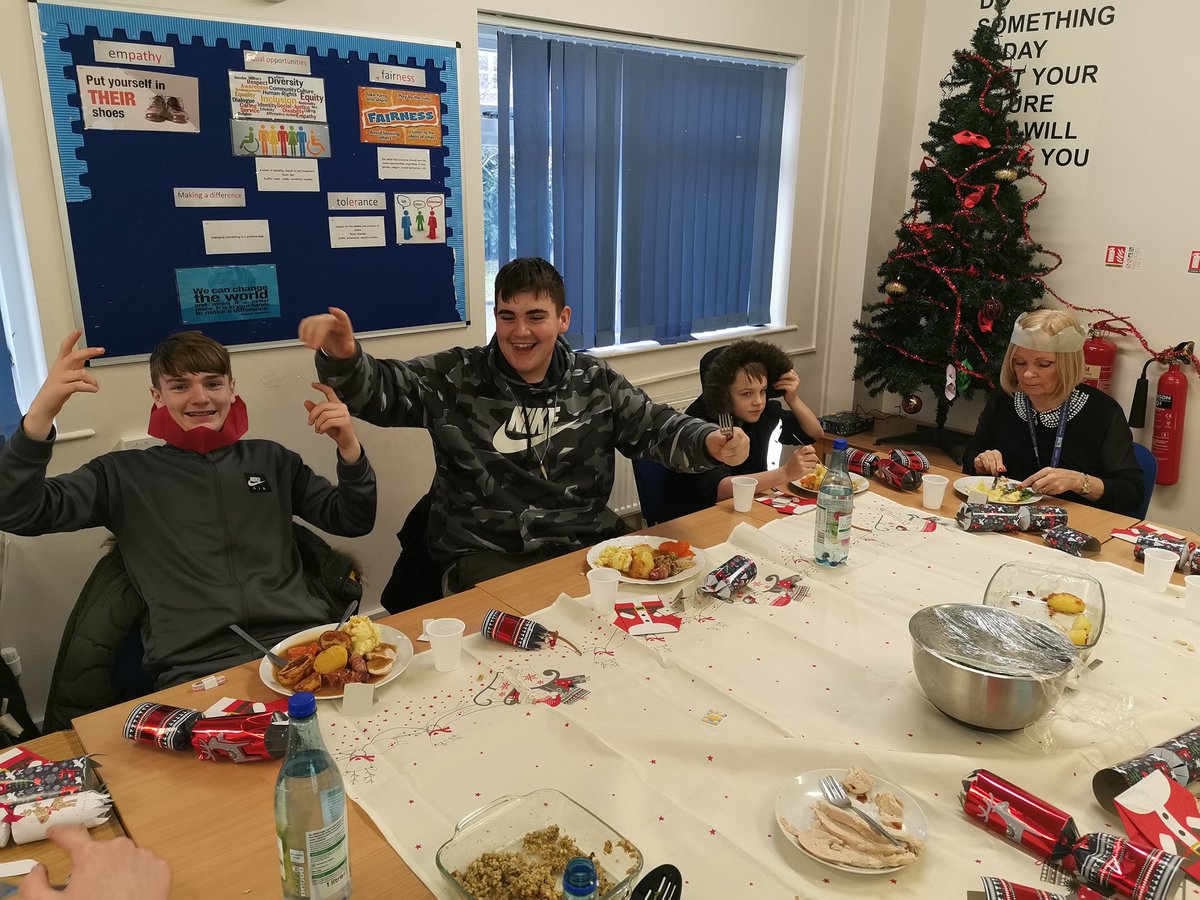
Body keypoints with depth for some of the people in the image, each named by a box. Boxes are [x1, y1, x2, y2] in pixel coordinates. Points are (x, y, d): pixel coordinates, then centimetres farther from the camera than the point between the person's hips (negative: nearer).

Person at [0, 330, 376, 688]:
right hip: (196, 669, -2)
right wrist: (40, 415, -13)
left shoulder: (271, 460, 17)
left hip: (304, 643, 3)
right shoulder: (124, 474, 13)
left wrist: (349, 450, 0)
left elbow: (353, 522, 18)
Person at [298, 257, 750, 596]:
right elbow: (377, 388, -2)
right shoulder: (456, 378, 3)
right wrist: (341, 358, -24)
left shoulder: (596, 383, 9)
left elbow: (657, 428, 9)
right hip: (486, 557, -3)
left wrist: (709, 442, -11)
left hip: (587, 544, 3)